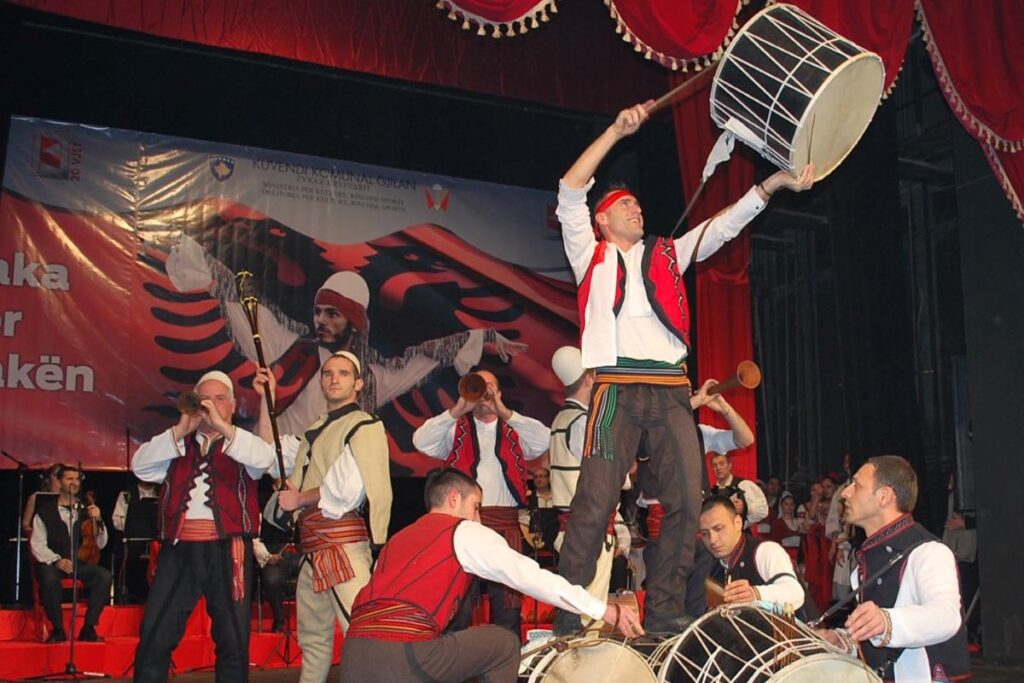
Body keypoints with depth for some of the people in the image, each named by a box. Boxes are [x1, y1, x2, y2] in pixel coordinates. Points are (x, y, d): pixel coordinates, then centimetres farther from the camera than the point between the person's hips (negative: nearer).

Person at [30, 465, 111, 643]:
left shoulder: (86, 511, 12)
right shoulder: (45, 511, 4)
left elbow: (101, 544, 7)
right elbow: (37, 545, -4)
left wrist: (98, 521, -11)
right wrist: (57, 561, -21)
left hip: (80, 563, 3)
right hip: (52, 564, -3)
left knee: (104, 576, -25)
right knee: (49, 577, -37)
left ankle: (89, 628, -15)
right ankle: (58, 629, -18)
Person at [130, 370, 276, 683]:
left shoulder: (243, 444, 10)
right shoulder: (177, 444, 17)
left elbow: (265, 458, -11)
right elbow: (140, 465, 2)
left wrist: (222, 426, -15)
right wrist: (180, 430, -6)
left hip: (227, 549, -2)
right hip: (179, 548, 2)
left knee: (233, 641, 5)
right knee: (154, 639, 2)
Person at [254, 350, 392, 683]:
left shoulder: (365, 426, -5)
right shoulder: (317, 430, 20)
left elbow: (349, 488, -17)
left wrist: (299, 499, -3)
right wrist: (267, 398, 19)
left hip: (342, 541, -9)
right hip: (313, 544, 9)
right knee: (313, 637, 19)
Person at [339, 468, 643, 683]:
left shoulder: (398, 539, 29)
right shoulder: (465, 532, 10)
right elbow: (531, 577, 4)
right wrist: (604, 610, 5)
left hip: (352, 656, 6)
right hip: (403, 651, -6)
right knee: (503, 644, 14)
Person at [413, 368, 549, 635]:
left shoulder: (514, 430, 16)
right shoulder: (456, 428, 14)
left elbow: (543, 441, -3)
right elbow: (421, 441, -2)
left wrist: (504, 412, -11)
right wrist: (458, 410, -10)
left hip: (505, 523, 1)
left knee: (507, 597, 1)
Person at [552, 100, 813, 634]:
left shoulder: (666, 256, 26)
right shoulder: (590, 255, 16)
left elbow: (725, 224, 20)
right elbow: (570, 193, 4)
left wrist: (775, 182, 8)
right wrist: (617, 130, -2)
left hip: (671, 389, 4)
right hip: (618, 386, -4)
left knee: (687, 501, -2)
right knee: (595, 502, -11)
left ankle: (664, 611, 7)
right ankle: (567, 618, -5)